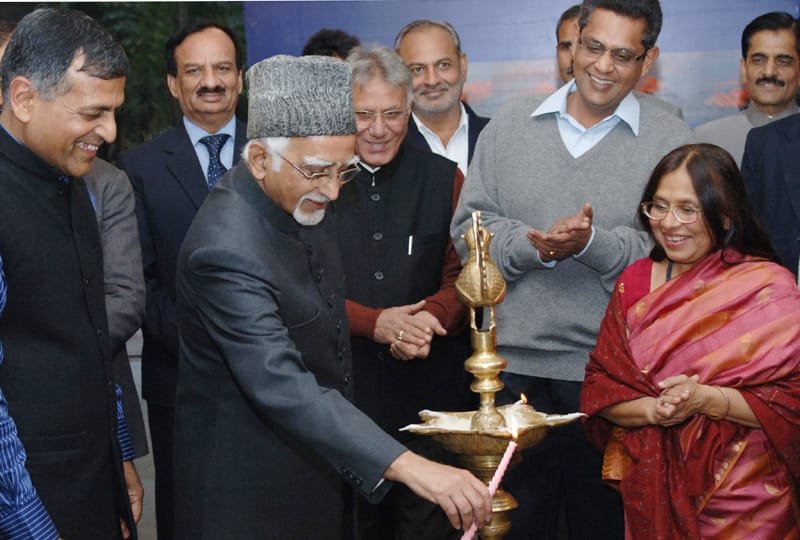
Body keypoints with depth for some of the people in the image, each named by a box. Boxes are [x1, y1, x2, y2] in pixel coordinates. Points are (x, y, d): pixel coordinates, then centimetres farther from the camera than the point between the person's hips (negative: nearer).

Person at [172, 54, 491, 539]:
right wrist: (410, 467, -43)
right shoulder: (225, 249, -30)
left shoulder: (305, 203, -2)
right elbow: (282, 388, -38)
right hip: (252, 477, -8)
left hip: (317, 462, 8)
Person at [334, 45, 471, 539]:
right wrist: (375, 323, -17)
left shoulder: (445, 178, 5)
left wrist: (431, 317, -19)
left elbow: (462, 274, 3)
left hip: (428, 388, 1)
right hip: (340, 387, -1)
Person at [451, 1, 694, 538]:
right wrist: (535, 246, -13)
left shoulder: (671, 140, 1)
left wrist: (592, 243, -21)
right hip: (513, 368, 2)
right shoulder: (509, 125, 8)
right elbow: (469, 227, 4)